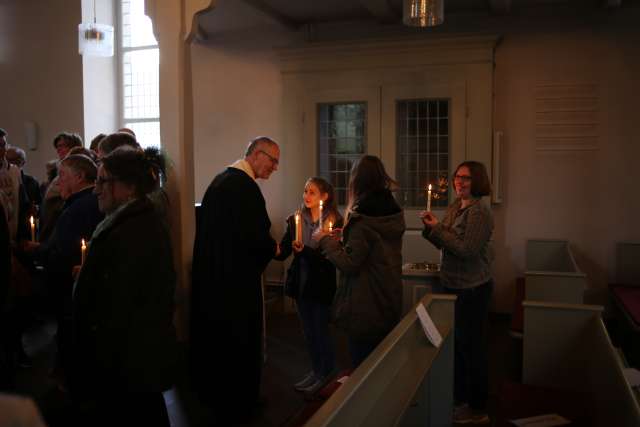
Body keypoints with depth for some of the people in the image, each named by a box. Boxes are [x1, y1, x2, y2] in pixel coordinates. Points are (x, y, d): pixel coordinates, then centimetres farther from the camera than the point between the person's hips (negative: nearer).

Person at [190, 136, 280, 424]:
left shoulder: (221, 179, 10)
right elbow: (255, 236, -25)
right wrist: (274, 249, -5)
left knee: (214, 339, 21)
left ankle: (211, 394, 38)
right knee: (238, 343, 6)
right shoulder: (245, 186, -20)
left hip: (211, 273, 10)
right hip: (236, 279, -10)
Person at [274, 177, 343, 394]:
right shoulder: (296, 220, 2)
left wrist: (304, 250, -27)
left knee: (320, 330, 6)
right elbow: (283, 252, -3)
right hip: (301, 283, 5)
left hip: (322, 284, -5)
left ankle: (326, 373, 24)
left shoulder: (334, 222, -12)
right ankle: (316, 370, 32)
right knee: (308, 330, 16)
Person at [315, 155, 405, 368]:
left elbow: (348, 264, -21)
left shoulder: (362, 218, -21)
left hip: (365, 307, -8)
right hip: (389, 301, 8)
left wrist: (326, 240, -6)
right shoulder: (394, 212, 2)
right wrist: (341, 239, 21)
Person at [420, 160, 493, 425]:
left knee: (471, 346, 3)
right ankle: (459, 396, 34)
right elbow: (444, 243, 13)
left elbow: (466, 250, -22)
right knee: (456, 343, 17)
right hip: (453, 285, 8)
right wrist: (430, 227, -5)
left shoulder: (479, 212, -16)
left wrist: (438, 228, -18)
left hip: (472, 289, -8)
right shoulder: (455, 207, 9)